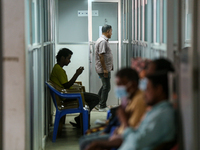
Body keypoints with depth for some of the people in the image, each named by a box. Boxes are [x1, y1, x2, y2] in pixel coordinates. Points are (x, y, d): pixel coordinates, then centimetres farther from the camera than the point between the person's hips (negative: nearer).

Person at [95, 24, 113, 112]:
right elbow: (101, 56, -24)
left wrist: (110, 66, 24)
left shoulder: (103, 40, 15)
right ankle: (102, 107, 3)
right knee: (106, 87, -4)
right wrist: (105, 69, -24)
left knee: (105, 86, 18)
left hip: (105, 68, 10)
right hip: (104, 69, -10)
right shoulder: (103, 41, -18)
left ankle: (97, 103, 24)